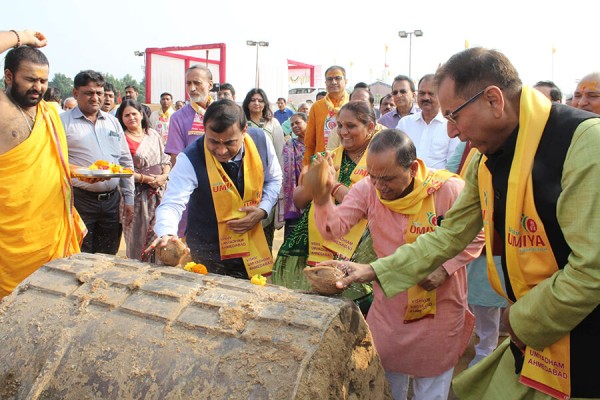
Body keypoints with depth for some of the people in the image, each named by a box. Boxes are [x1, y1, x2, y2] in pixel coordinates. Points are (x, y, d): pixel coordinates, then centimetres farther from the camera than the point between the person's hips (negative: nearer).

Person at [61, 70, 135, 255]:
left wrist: (129, 199, 10)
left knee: (108, 259, 12)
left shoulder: (113, 122, 14)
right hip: (79, 199, -4)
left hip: (112, 199, 5)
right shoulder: (63, 122, -1)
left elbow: (126, 162, 15)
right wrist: (78, 171, -26)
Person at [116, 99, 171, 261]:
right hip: (138, 194, -4)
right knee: (138, 236, 1)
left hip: (159, 192, 5)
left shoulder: (153, 134, 10)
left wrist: (164, 176, -6)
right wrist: (144, 179, -16)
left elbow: (166, 159, 12)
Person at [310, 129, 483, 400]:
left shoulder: (449, 189, -20)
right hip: (388, 304, 3)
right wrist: (322, 197, -34)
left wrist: (445, 267, -21)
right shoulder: (367, 189, -12)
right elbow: (334, 229, -16)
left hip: (440, 306, -2)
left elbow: (476, 237, -8)